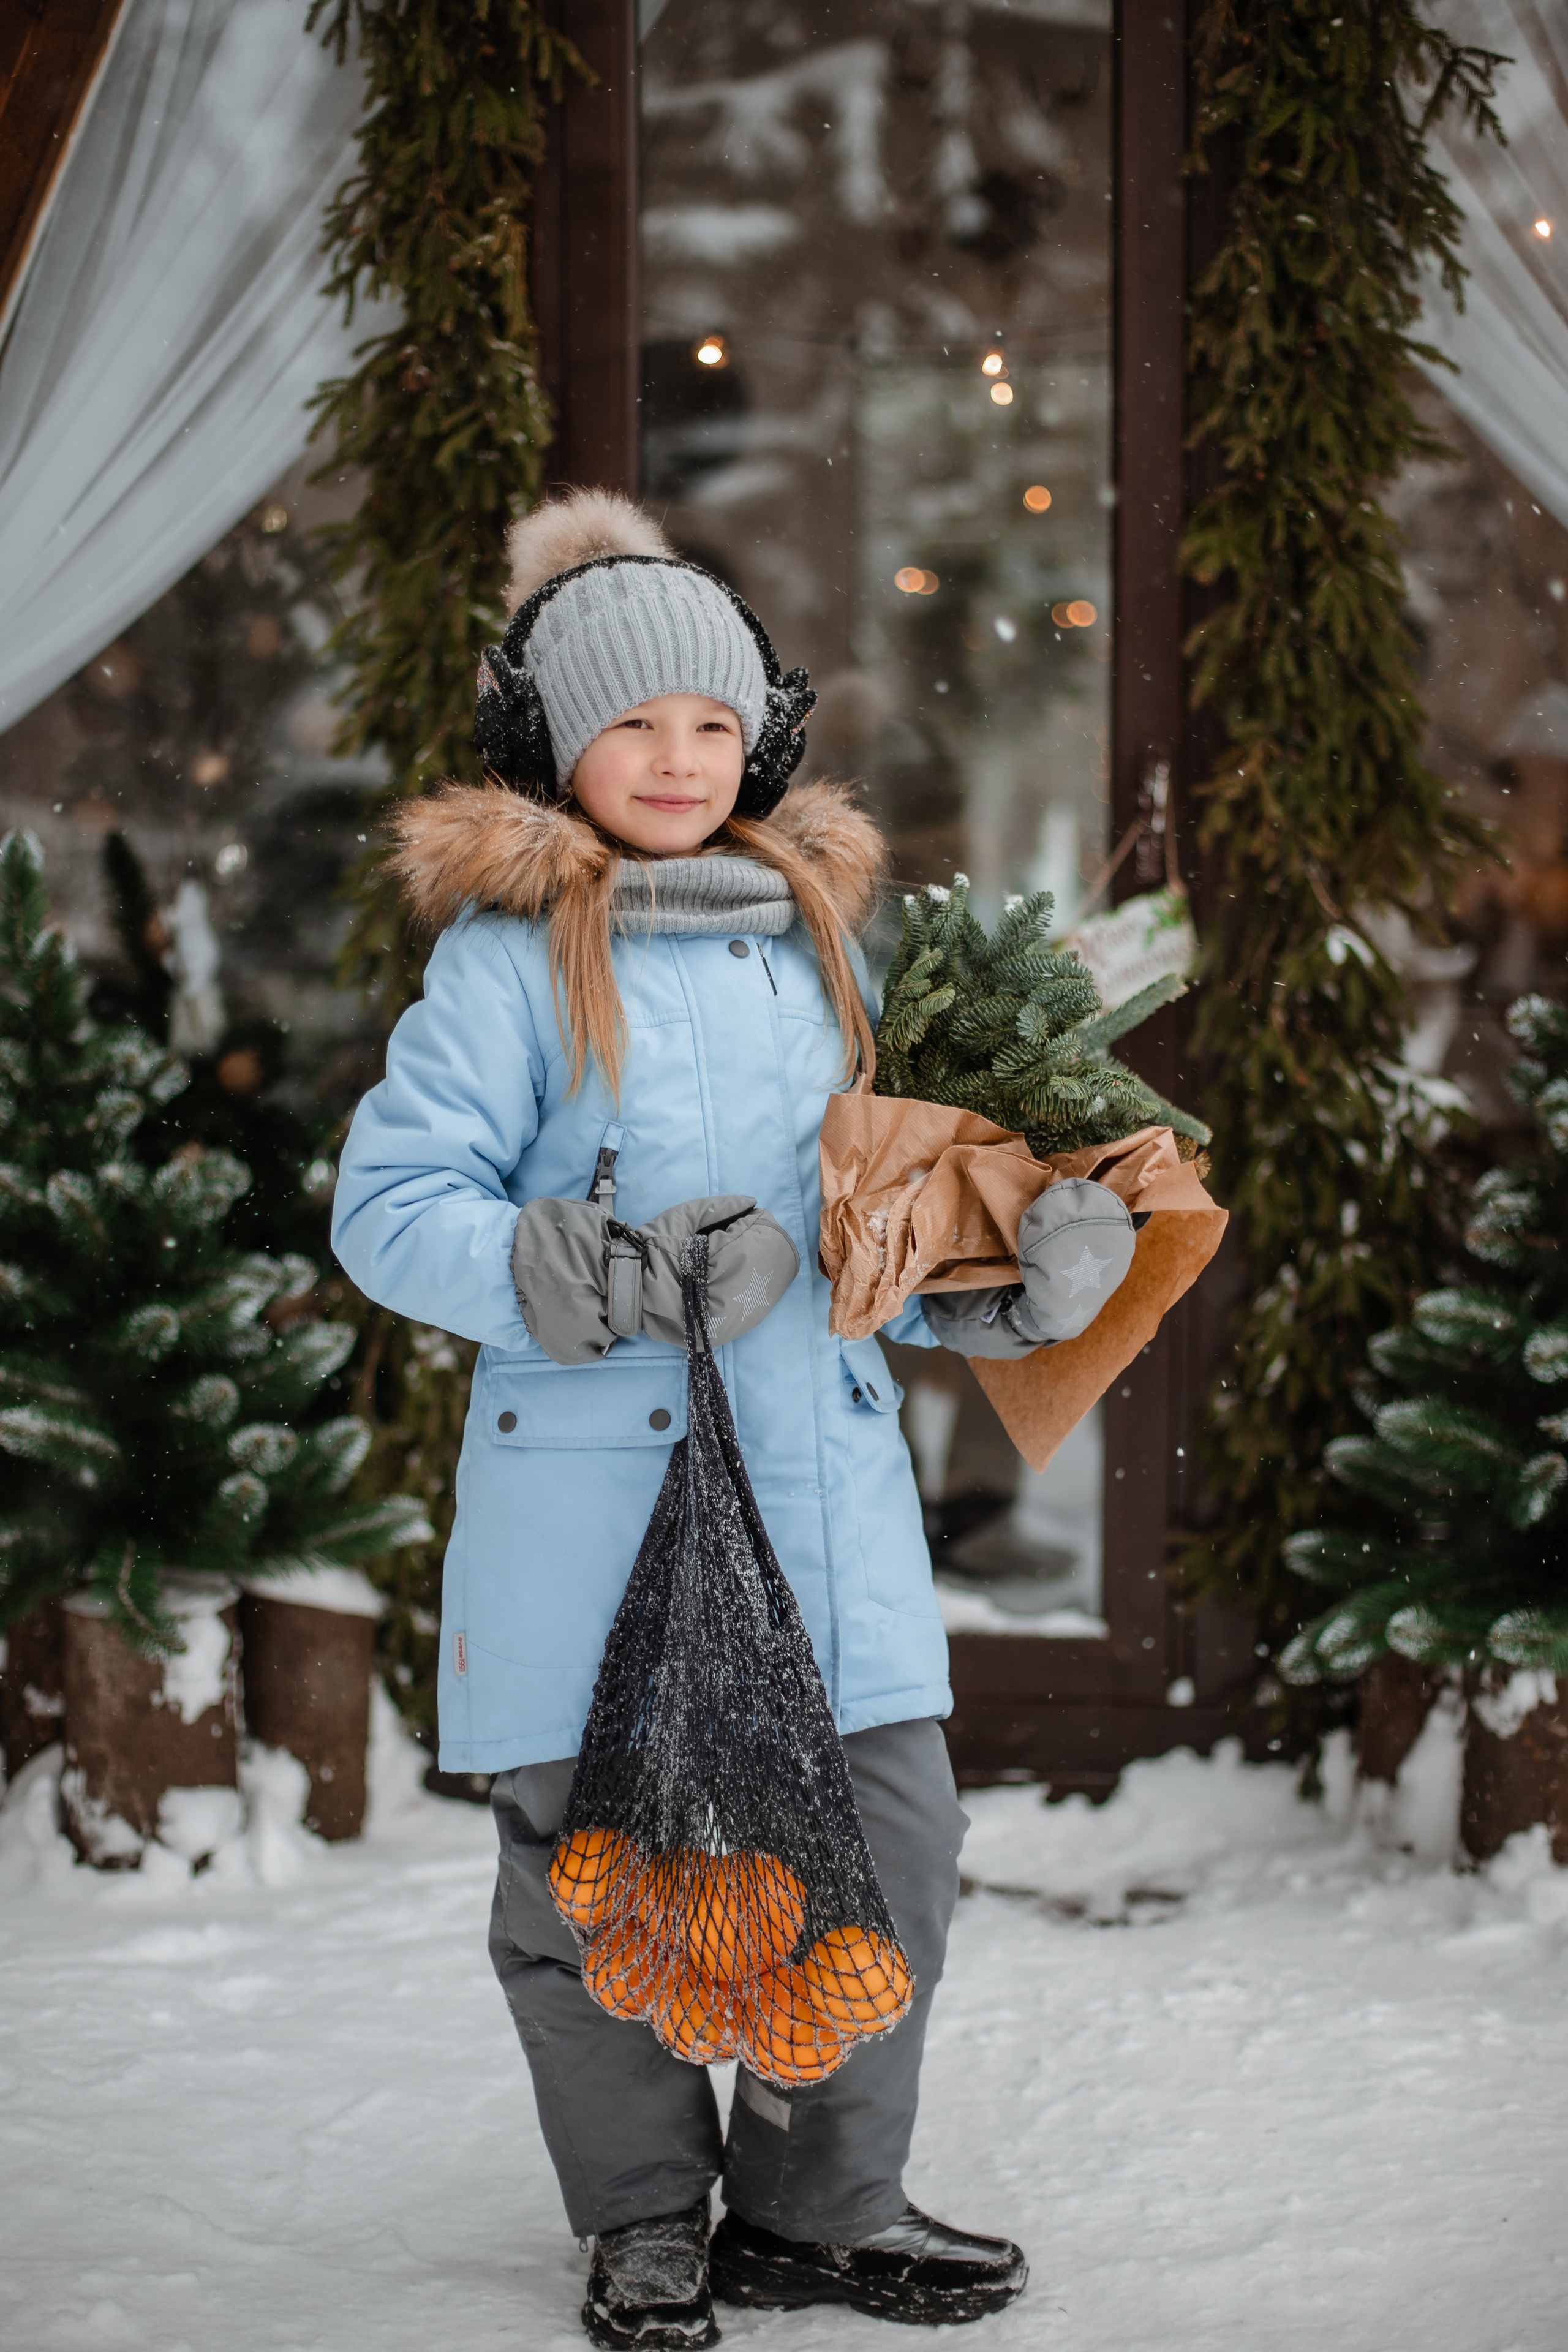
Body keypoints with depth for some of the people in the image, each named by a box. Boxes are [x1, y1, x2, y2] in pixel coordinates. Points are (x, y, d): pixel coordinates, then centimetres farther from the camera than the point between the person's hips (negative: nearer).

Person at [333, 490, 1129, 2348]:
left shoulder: (814, 932, 13)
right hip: (592, 1479, -4)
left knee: (890, 1824, 4)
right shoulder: (508, 956, -4)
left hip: (821, 1458, 5)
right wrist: (566, 1272, -24)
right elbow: (391, 1202, -9)